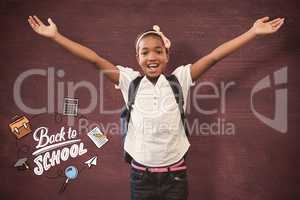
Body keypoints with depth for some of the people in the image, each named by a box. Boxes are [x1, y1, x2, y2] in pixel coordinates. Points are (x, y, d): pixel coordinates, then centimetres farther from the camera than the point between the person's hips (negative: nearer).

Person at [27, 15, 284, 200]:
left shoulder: (179, 79, -6)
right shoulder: (130, 81, -5)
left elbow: (213, 56, -9)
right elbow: (95, 59, -7)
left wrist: (253, 32, -9)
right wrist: (55, 35, -5)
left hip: (175, 174, 0)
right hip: (140, 174, 1)